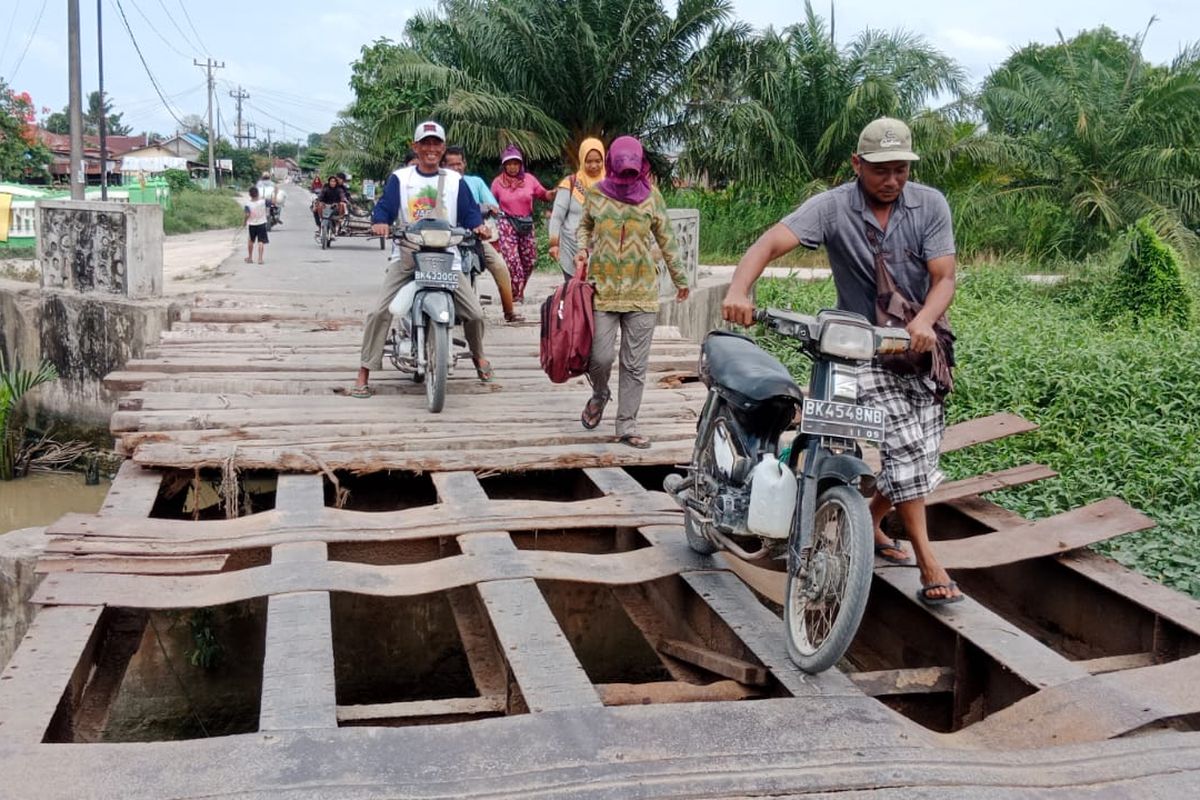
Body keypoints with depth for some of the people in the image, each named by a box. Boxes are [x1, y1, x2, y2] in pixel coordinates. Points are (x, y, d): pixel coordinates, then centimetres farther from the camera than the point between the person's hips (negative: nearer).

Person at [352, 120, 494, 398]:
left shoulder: (454, 180, 10)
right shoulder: (400, 178, 6)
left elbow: (469, 210, 4)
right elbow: (385, 206, -5)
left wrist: (478, 225, -18)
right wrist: (380, 222, -27)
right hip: (408, 257, -1)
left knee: (475, 313, -1)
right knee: (379, 312, -14)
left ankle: (478, 355, 31)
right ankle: (363, 374, -5)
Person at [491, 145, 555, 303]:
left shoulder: (529, 179, 3)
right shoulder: (498, 182, 0)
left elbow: (544, 195, 8)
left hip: (526, 224, 3)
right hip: (507, 225, -3)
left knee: (530, 260, 10)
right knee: (512, 261, -12)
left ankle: (518, 290, 31)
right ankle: (516, 294, -2)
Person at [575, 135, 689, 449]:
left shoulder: (651, 195, 2)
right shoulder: (596, 193, 3)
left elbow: (665, 239, 11)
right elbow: (584, 227, 20)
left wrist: (679, 278, 16)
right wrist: (582, 250, 0)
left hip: (642, 291, 1)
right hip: (603, 288, 0)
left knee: (636, 364, 3)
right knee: (600, 356, -5)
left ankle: (627, 426, 15)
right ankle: (599, 395, 29)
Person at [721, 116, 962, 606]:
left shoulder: (930, 205, -5)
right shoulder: (833, 207, -13)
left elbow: (944, 278, -11)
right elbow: (771, 242, -26)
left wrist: (925, 320, -32)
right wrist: (738, 290, -45)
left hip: (919, 345, 4)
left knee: (923, 452, 8)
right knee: (904, 443, -16)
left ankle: (870, 524, 33)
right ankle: (928, 564, -10)